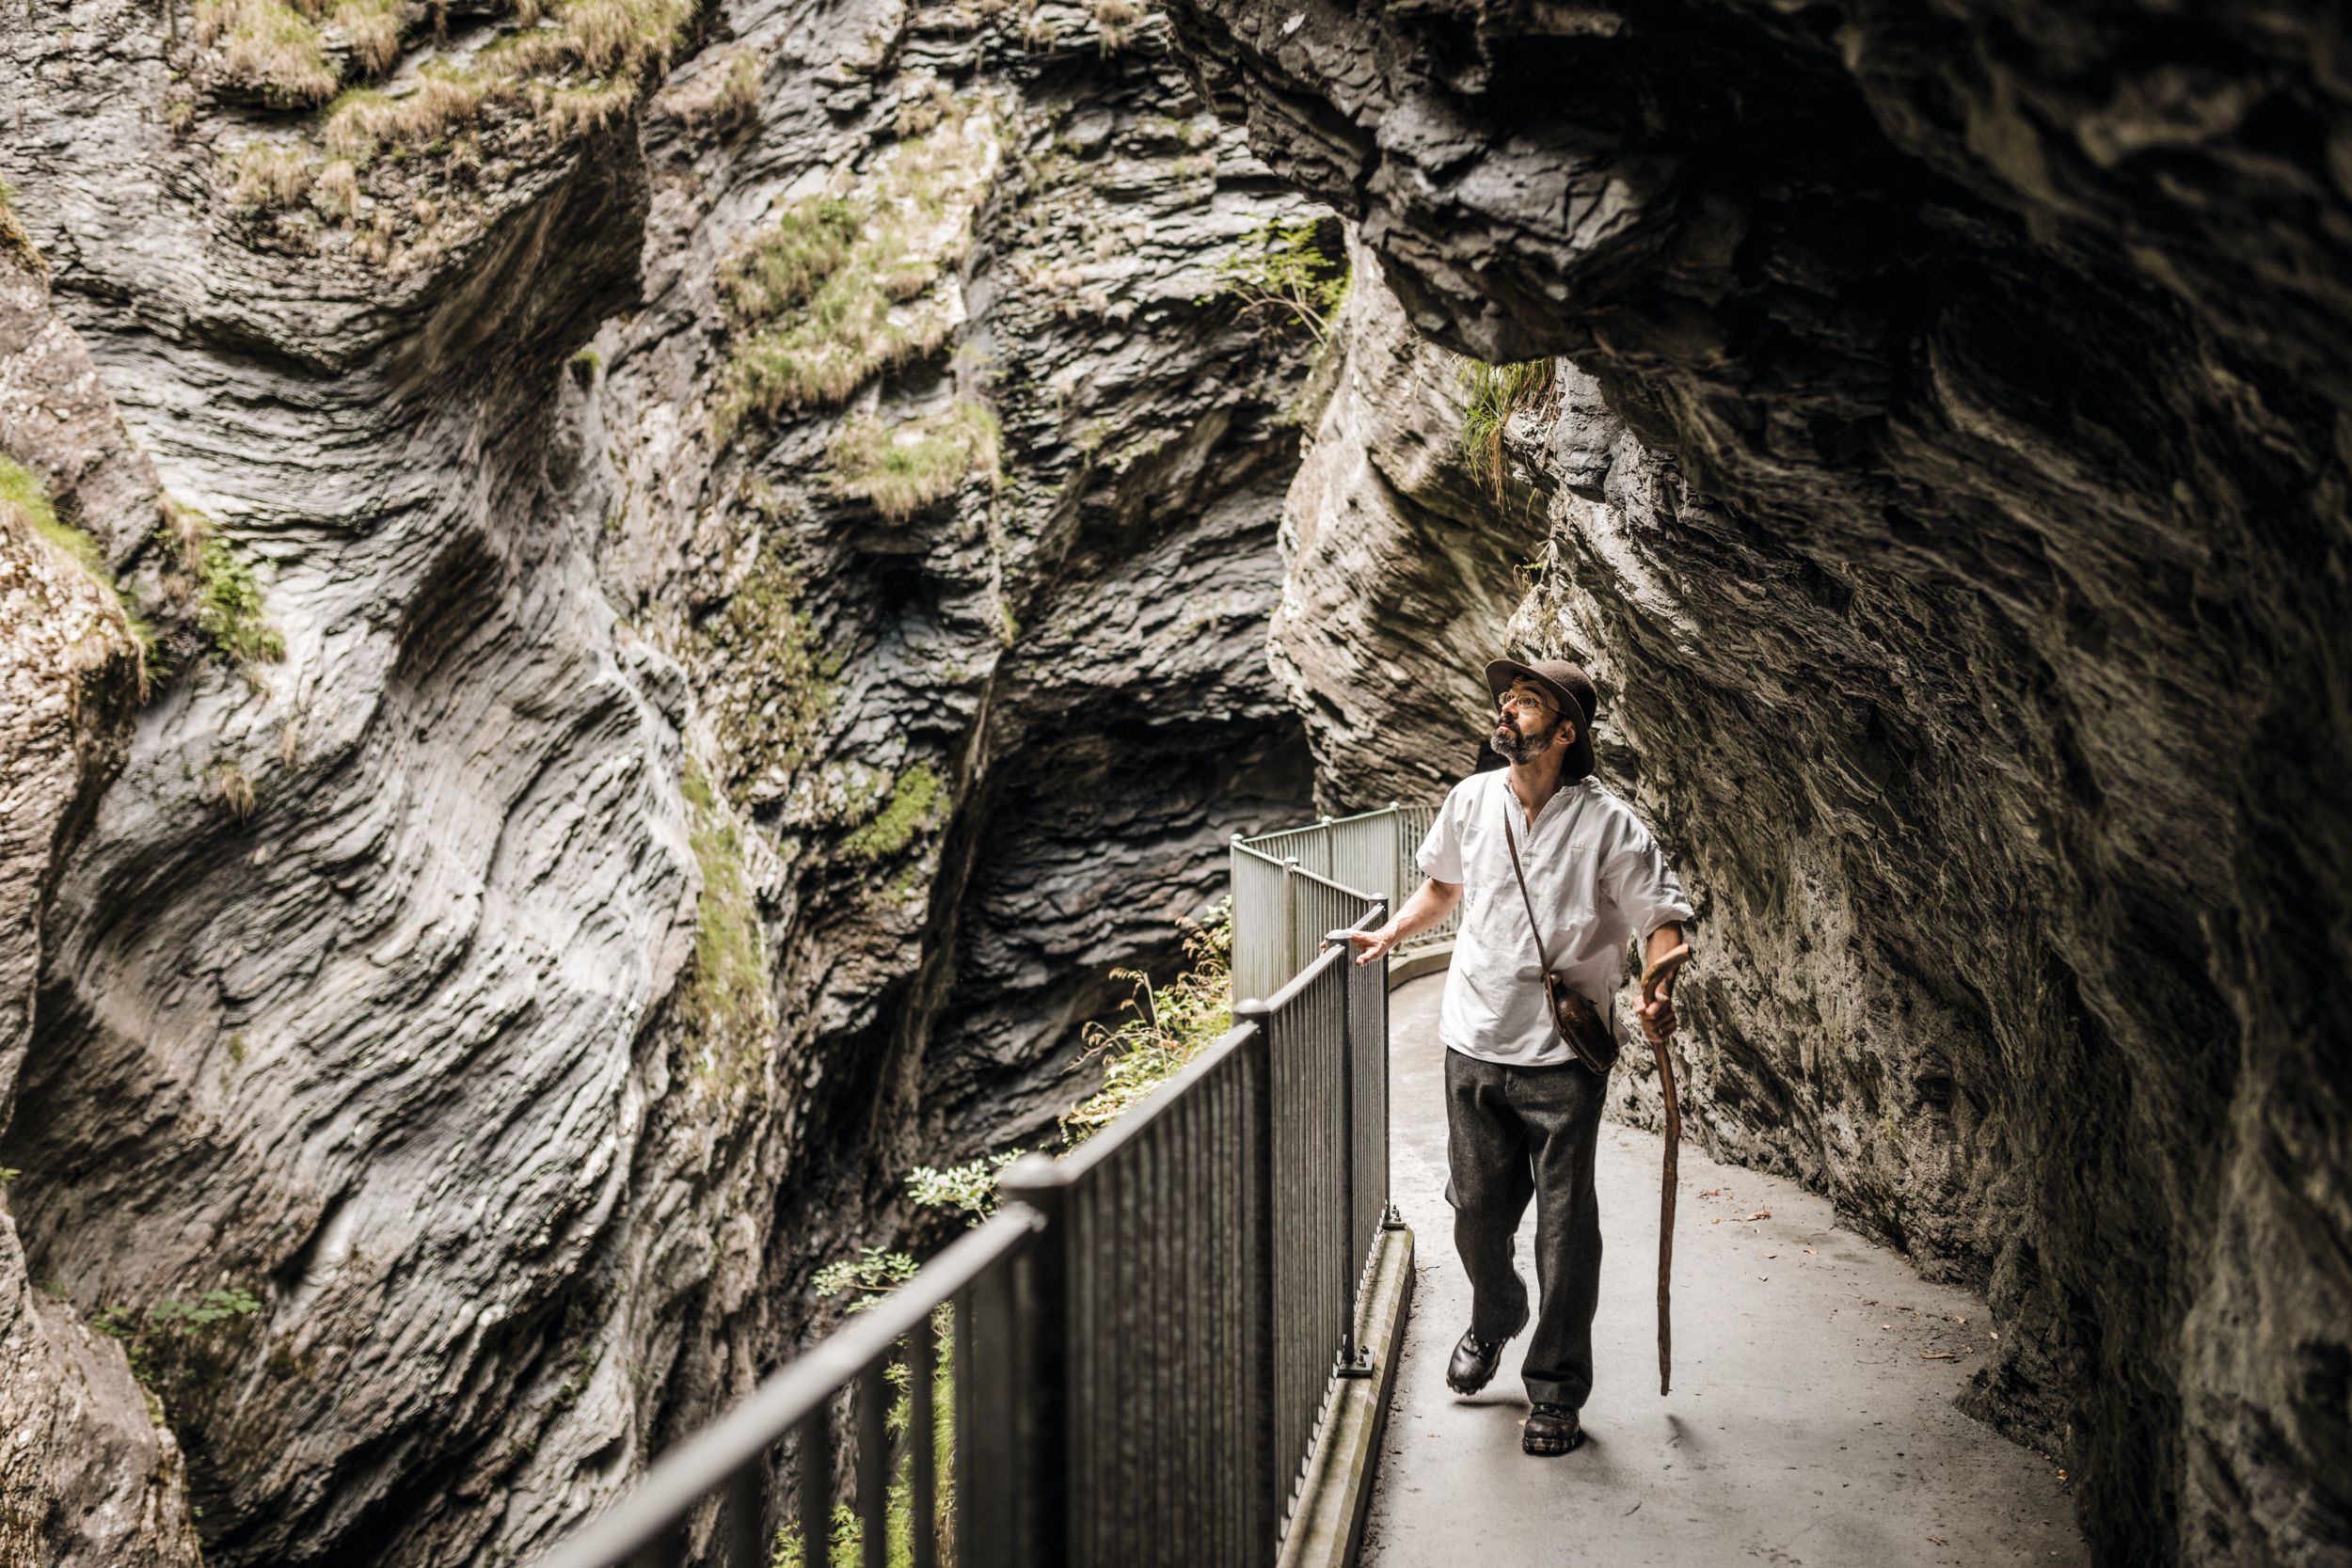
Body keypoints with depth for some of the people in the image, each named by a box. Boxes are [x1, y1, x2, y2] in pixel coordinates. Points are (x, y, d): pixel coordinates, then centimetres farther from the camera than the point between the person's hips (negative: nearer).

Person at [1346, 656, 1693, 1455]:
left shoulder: (1608, 823, -10)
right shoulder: (1470, 801, 3)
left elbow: (1662, 914, -9)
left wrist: (1658, 991, -26)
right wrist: (1388, 935, 15)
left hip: (1565, 1055, -4)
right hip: (1474, 1044, 4)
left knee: (1565, 1224, 2)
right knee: (1477, 1208, 14)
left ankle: (1556, 1388, 17)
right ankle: (1491, 1324, 43)